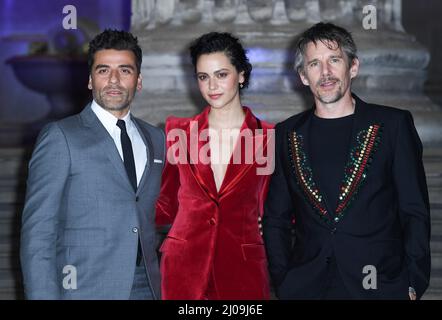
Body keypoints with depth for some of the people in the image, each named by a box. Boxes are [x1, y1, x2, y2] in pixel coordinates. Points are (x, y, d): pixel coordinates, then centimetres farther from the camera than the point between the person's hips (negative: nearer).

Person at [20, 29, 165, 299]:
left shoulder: (156, 139, 12)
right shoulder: (60, 137, -3)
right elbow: (37, 231, -7)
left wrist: (164, 285, 4)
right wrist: (44, 296, -15)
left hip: (147, 288, 4)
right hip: (85, 289, -4)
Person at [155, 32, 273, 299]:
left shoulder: (267, 137, 0)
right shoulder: (179, 131, 4)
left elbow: (268, 211, 8)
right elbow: (167, 205, 11)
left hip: (244, 268, -1)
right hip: (183, 265, 1)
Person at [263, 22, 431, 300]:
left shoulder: (393, 124, 1)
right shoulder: (286, 134, 8)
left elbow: (416, 212, 0)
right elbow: (276, 219, 12)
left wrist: (413, 286, -7)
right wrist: (283, 282, 1)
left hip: (379, 284, -2)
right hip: (306, 286, 2)